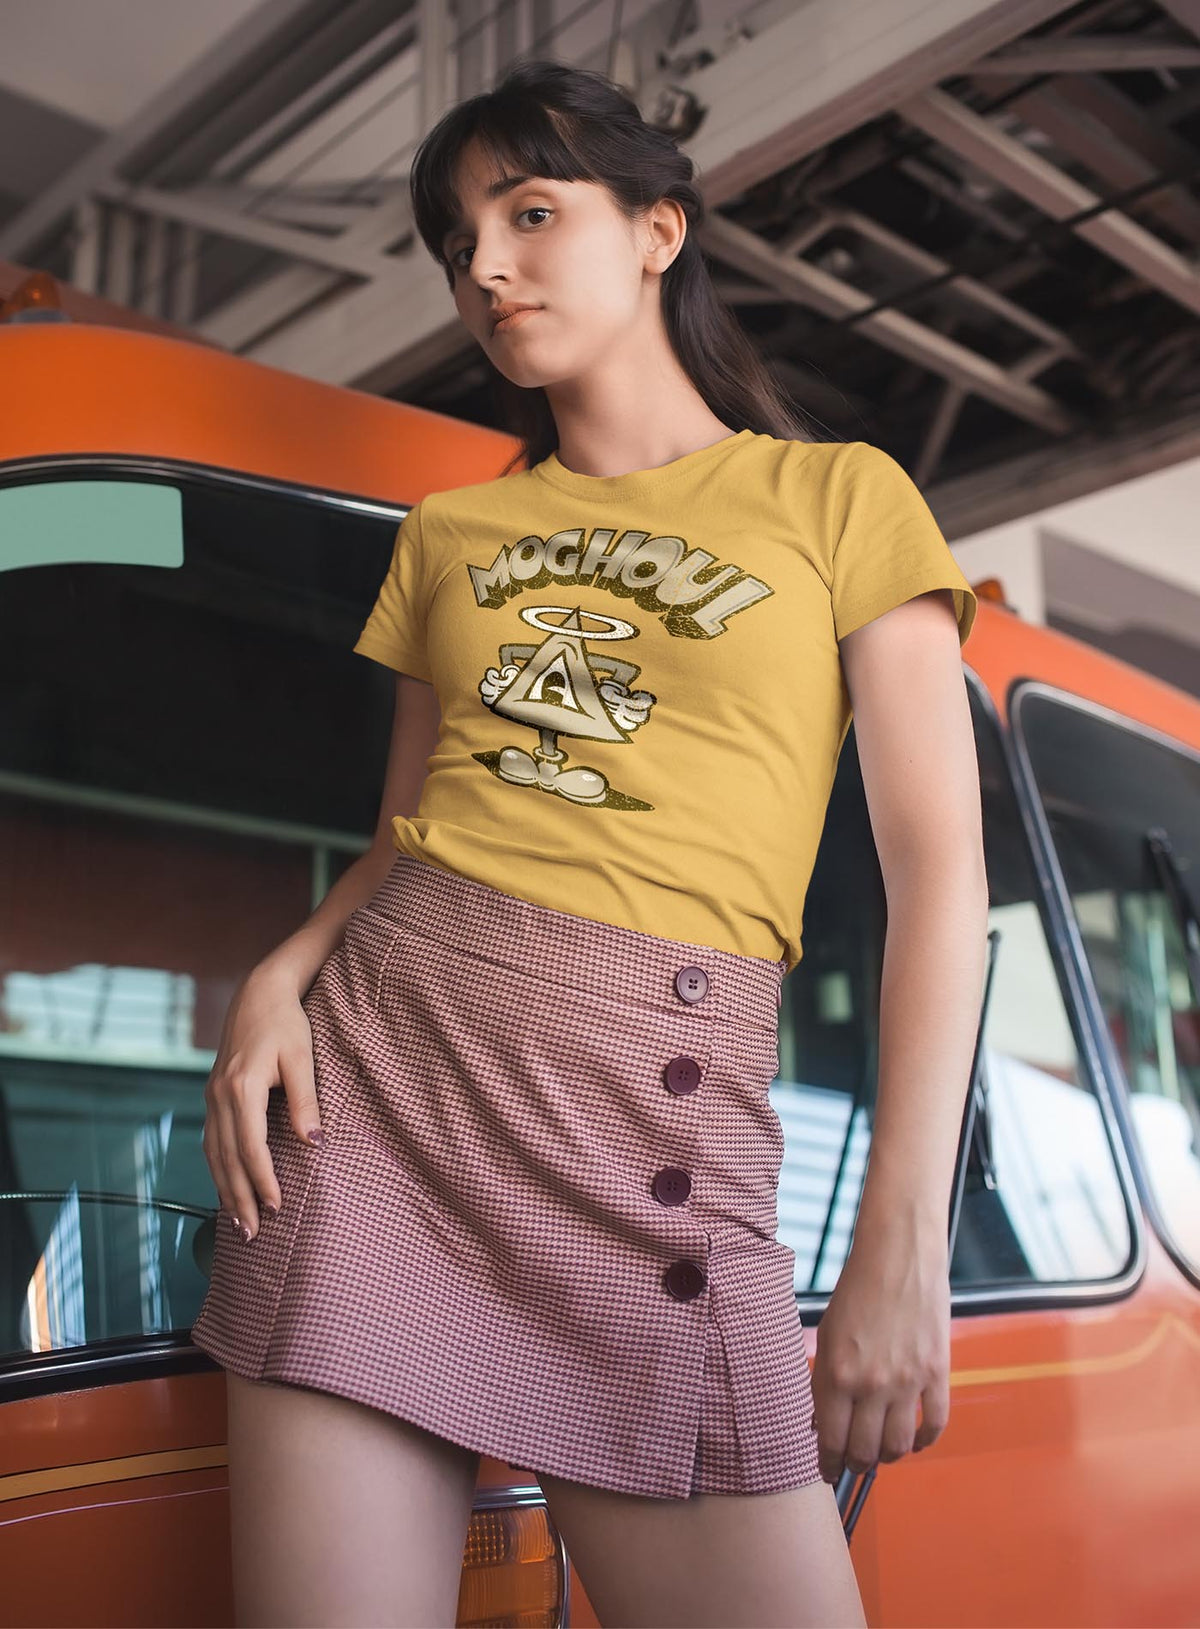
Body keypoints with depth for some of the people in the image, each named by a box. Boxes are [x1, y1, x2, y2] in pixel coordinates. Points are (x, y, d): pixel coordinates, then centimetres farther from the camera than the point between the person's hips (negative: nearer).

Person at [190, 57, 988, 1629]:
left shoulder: (839, 496, 8)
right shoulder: (448, 535, 20)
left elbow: (940, 875, 1)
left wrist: (904, 1242, -8)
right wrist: (283, 970, -1)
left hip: (652, 1103, -3)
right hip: (376, 1047, 3)